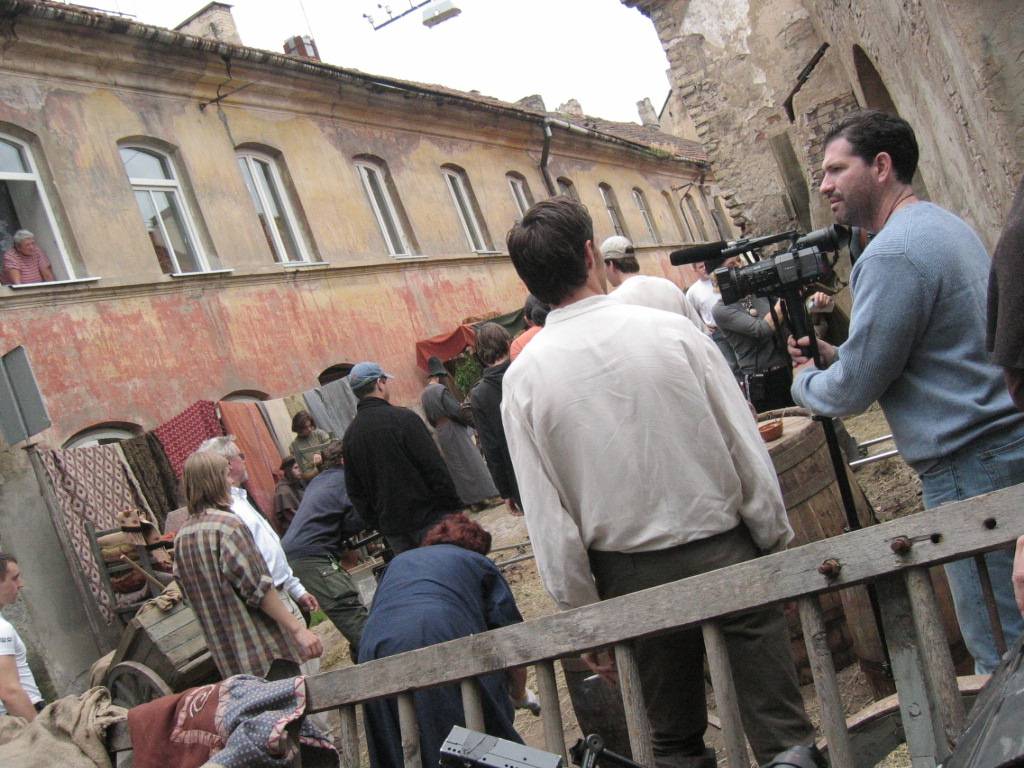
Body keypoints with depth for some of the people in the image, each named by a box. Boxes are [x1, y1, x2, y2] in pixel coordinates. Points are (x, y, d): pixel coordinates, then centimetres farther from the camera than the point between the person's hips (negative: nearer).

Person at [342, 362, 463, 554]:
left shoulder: (349, 435, 7)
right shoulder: (403, 418, -12)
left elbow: (355, 491, 11)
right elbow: (435, 469, -13)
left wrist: (376, 524, 17)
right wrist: (455, 508, -6)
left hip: (392, 529, 6)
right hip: (428, 518, -6)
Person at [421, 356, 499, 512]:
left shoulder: (424, 394, 7)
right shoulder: (440, 389, -17)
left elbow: (430, 419, 12)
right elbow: (455, 411, -17)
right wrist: (470, 423, -3)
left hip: (441, 433, 8)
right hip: (454, 430, -8)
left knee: (455, 466, 12)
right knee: (470, 462, 0)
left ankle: (467, 499, 15)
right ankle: (479, 498, 2)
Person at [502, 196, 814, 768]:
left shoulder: (523, 379, -8)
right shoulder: (672, 331, -10)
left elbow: (549, 518, -5)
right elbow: (747, 450, -5)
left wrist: (584, 615, 4)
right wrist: (778, 546, 7)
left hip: (631, 578, 2)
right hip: (724, 554, -1)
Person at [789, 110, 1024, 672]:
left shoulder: (892, 254, -17)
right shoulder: (947, 225, 14)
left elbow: (854, 390, -14)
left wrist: (804, 382, 7)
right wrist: (835, 355, 13)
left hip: (970, 468, -10)